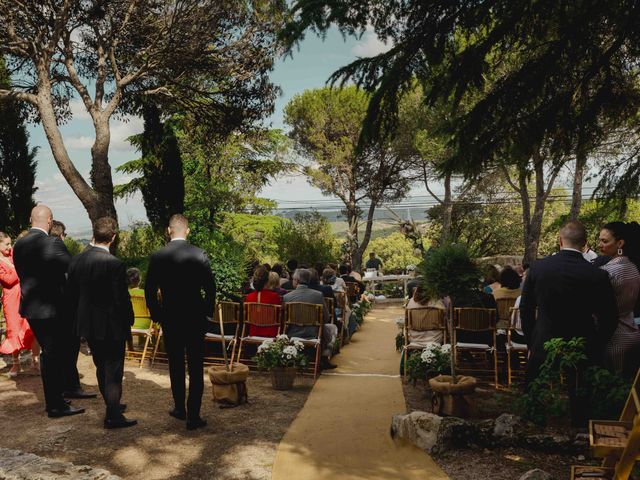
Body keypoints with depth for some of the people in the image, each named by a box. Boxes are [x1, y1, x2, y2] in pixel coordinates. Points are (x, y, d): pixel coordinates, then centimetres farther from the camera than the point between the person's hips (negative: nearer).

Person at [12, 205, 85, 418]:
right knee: (54, 355, 2)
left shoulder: (19, 245, 5)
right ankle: (56, 406, 10)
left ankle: (53, 400, 30)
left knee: (48, 353, 19)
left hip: (30, 307, 7)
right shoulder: (52, 243, -18)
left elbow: (22, 274, 12)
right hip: (52, 308, -7)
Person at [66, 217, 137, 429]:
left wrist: (78, 319, 17)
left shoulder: (76, 260, -1)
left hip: (87, 324, 7)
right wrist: (128, 321, -2)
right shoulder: (114, 264, -21)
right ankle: (113, 416, 10)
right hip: (111, 326, -7)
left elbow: (70, 294, 7)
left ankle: (112, 405, 36)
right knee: (113, 371, 4)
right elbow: (122, 298, -19)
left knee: (101, 368, 21)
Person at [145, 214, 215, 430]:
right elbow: (210, 287, -5)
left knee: (176, 366, 18)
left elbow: (150, 291, -1)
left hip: (170, 320, 2)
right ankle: (193, 416, 7)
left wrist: (157, 316, 12)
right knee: (196, 369, 5)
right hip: (196, 319, -1)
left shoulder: (157, 257, -5)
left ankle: (180, 408, 30)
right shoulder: (200, 254, -8)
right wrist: (208, 312, 9)